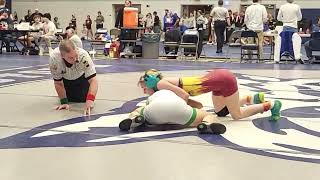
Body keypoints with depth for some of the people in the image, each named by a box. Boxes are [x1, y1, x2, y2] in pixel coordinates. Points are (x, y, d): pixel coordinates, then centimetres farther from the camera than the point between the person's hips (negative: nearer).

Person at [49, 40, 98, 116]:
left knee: (82, 99, -5)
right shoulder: (54, 58, -39)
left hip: (81, 76, -1)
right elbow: (58, 83, -25)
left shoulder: (83, 55, -44)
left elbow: (93, 80, -45)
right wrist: (64, 102, -27)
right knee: (69, 98, -4)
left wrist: (90, 99, -59)